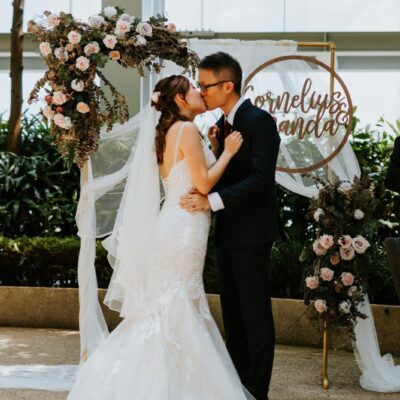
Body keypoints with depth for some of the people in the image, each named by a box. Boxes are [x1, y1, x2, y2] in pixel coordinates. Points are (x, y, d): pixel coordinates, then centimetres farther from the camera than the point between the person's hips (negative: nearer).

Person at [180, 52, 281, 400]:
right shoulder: (225, 124, 12)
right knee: (233, 314, 13)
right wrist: (218, 149, -2)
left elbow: (260, 179, -22)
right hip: (228, 233, 9)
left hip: (251, 233, -9)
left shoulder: (259, 121, -14)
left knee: (255, 315, -3)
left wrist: (211, 200, -28)